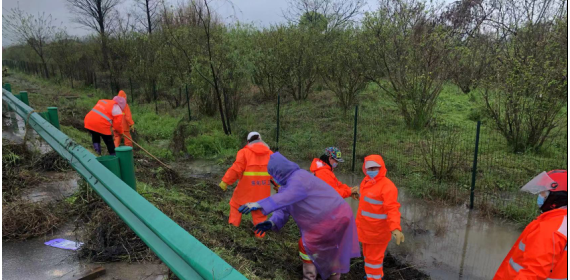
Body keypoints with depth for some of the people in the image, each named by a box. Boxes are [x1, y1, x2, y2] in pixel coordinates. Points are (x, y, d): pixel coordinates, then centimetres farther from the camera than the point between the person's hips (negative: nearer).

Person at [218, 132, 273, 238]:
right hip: (263, 189, 3)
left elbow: (236, 168, -14)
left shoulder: (244, 152, -5)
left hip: (246, 187, -3)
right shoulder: (270, 153, 7)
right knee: (260, 210, 14)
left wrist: (225, 181, -10)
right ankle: (260, 233, 16)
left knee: (236, 204, 18)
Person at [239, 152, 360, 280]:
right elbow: (284, 207, 4)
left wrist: (260, 205, -45)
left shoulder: (299, 178, -23)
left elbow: (285, 198, -39)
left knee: (307, 245, 0)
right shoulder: (289, 182, 10)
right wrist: (273, 222, -13)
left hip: (334, 218, -10)